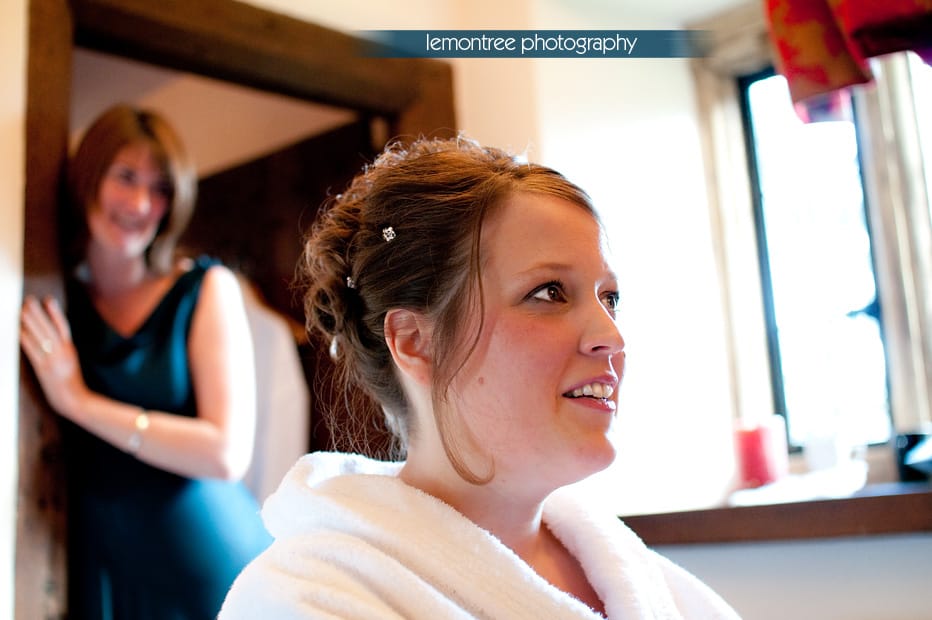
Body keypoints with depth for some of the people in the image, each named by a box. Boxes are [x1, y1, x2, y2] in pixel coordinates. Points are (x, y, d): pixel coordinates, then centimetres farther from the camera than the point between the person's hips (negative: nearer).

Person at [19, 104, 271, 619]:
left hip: (210, 573, -2)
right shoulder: (53, 307, 1)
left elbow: (227, 454, -17)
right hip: (100, 575, 2)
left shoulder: (206, 288, -7)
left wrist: (80, 400, -14)